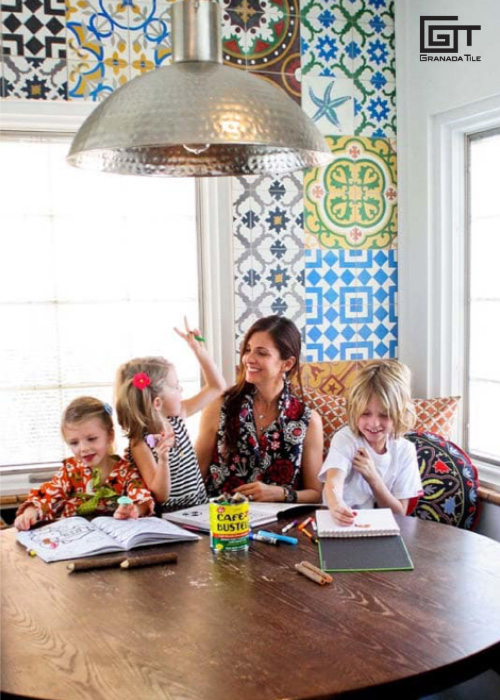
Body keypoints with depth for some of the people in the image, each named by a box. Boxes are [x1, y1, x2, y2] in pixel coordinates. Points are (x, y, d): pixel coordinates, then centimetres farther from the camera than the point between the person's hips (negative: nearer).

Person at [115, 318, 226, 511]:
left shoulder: (176, 416, 5)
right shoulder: (140, 443, -14)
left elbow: (217, 387, 15)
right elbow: (160, 495, -15)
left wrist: (198, 349, 6)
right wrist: (163, 459, -31)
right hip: (171, 518, -6)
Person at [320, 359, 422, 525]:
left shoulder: (404, 450, -2)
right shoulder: (345, 439, -10)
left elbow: (399, 514, -1)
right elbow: (333, 481, -29)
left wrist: (372, 477, -15)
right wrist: (336, 505, -51)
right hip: (342, 524, -2)